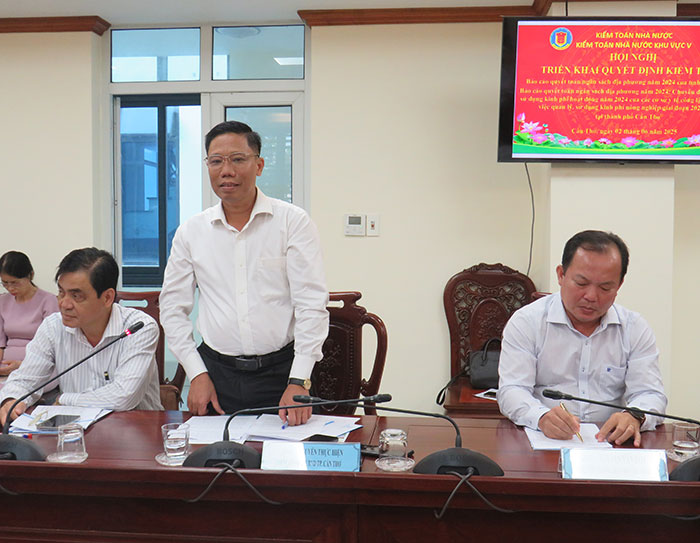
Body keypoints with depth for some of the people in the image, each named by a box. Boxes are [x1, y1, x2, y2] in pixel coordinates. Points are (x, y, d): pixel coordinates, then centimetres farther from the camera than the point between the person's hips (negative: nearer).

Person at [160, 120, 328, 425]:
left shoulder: (293, 222, -3)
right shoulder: (191, 232, 6)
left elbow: (312, 305, -8)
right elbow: (173, 308, 10)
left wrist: (299, 382, -16)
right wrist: (197, 373, 0)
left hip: (280, 372, -2)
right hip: (216, 373, 2)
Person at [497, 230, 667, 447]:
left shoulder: (636, 329, 8)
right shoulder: (525, 322, 0)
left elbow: (650, 394, 3)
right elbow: (511, 390, -7)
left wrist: (634, 417, -22)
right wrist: (542, 417, -29)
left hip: (610, 444, 4)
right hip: (539, 446, -3)